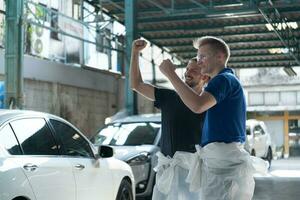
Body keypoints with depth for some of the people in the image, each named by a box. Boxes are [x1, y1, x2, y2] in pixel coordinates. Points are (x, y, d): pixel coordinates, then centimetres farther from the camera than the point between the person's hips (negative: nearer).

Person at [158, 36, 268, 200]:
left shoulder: (224, 79, -9)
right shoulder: (228, 81, 25)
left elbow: (197, 105, -26)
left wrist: (170, 74, -19)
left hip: (224, 160, -10)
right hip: (217, 160, 10)